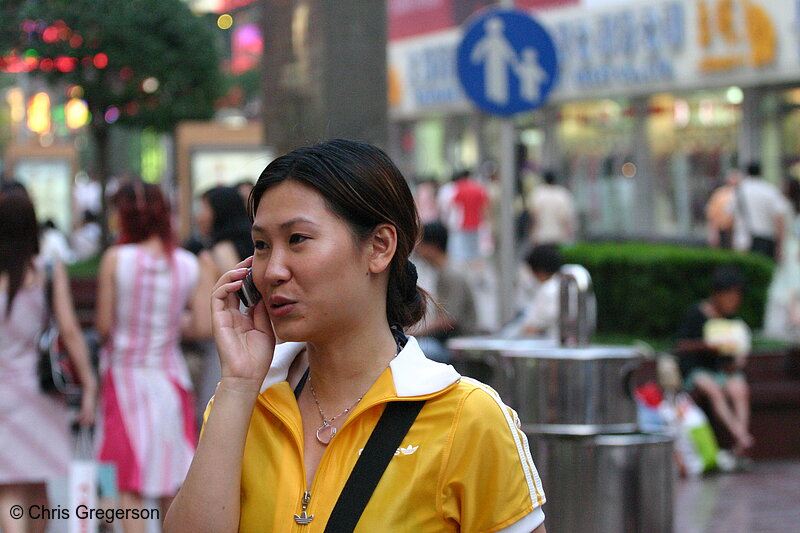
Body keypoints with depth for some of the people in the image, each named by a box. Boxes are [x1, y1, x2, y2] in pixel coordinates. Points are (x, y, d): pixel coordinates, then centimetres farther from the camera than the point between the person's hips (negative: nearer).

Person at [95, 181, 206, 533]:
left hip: (123, 374, -2)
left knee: (129, 489, 0)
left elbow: (104, 325, -10)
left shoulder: (115, 259, -10)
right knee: (172, 490, 13)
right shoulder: (188, 264, -4)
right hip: (169, 375, 3)